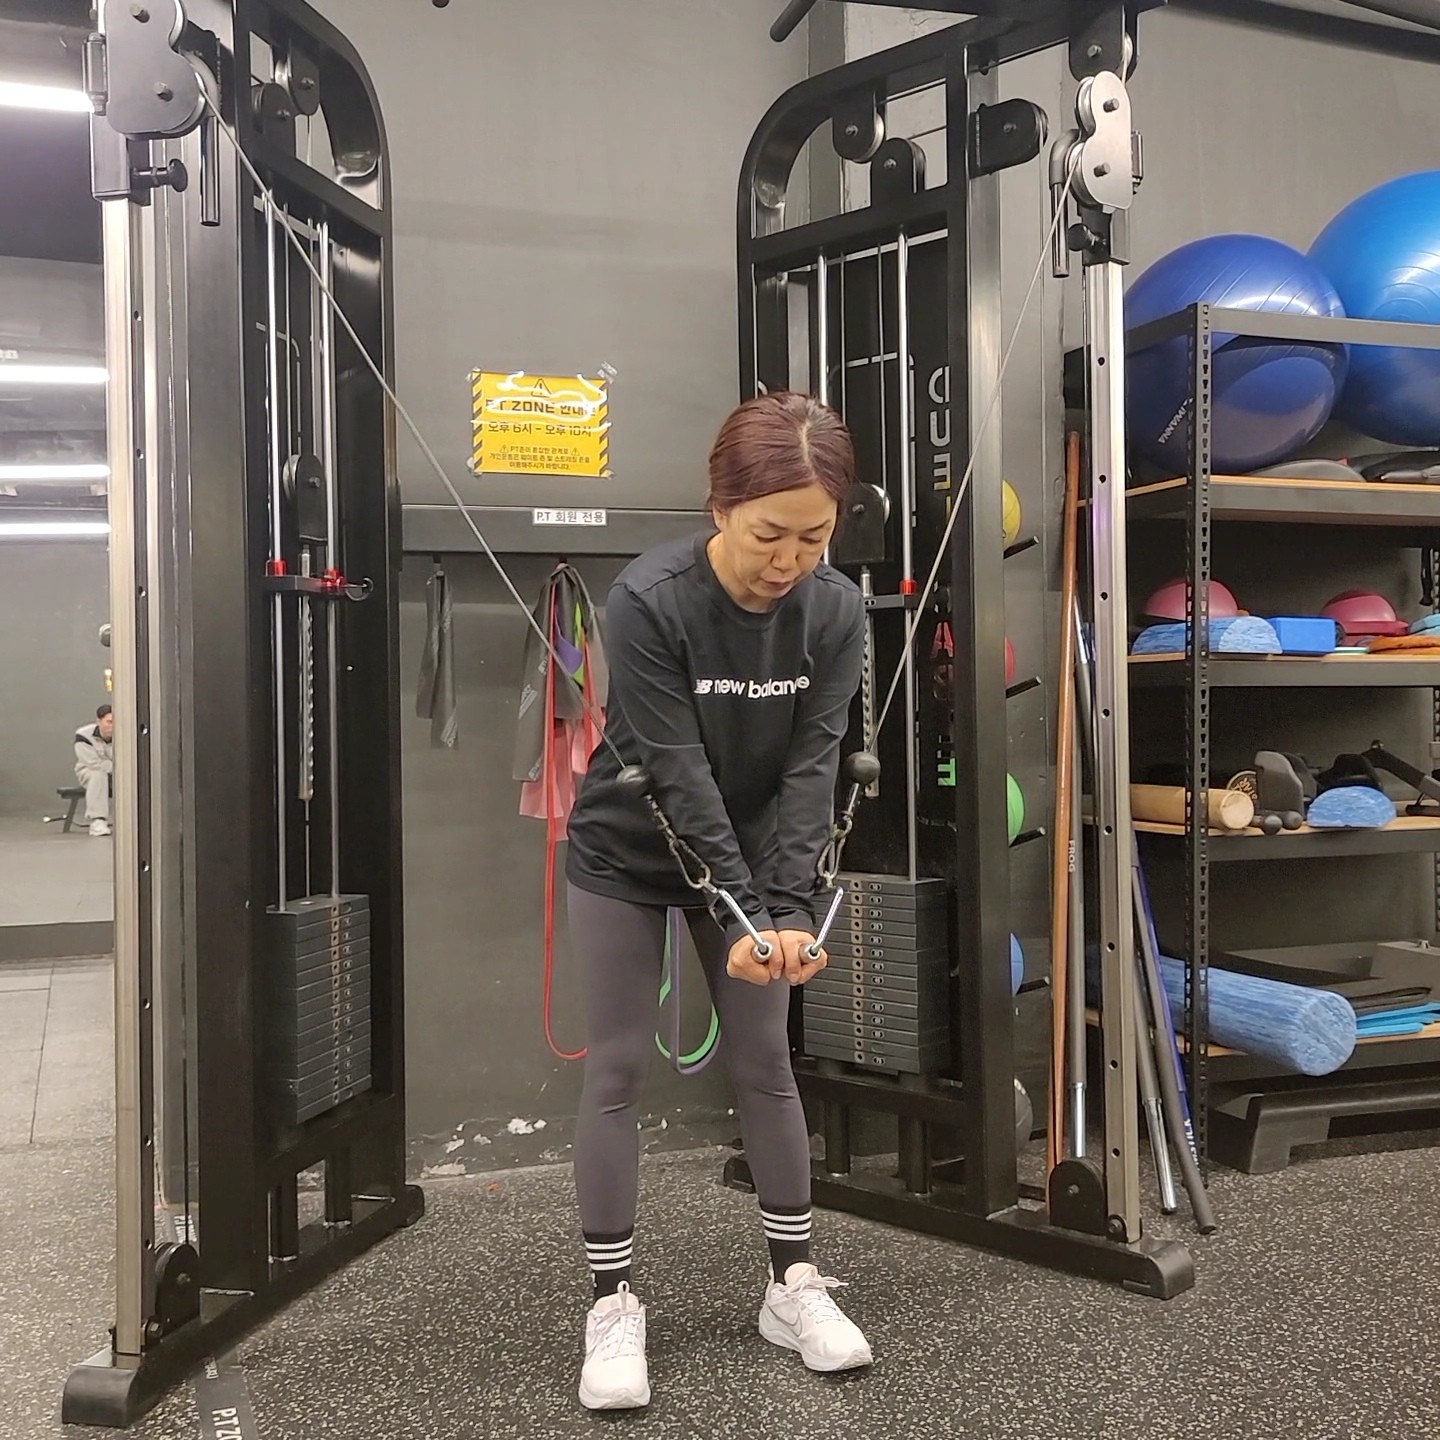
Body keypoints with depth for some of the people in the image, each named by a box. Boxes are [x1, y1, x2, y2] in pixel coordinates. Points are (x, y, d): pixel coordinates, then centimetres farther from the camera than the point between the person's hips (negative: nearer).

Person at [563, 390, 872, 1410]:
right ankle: (615, 1304, 14)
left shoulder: (838, 611, -15)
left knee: (765, 1062, 8)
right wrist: (741, 913, -30)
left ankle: (795, 1283, 22)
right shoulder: (648, 601, -27)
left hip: (753, 853, 3)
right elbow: (676, 770, -27)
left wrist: (788, 907, -27)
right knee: (619, 1069, 1)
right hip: (627, 856, -3)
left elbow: (811, 769, -17)